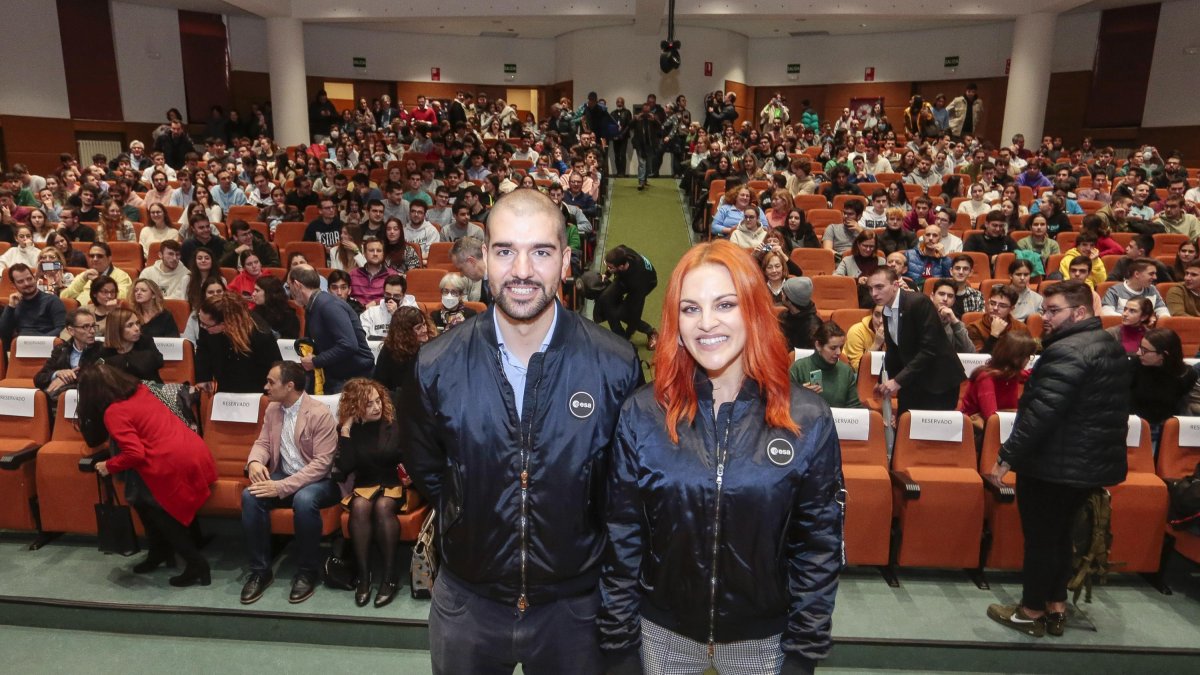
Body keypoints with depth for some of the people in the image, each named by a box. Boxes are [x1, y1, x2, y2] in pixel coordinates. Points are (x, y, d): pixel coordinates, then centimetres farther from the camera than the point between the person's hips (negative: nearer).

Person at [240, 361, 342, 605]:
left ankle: (307, 572, -17)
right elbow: (262, 443, 10)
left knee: (304, 500, -38)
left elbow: (322, 463, -23)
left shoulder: (320, 414, -18)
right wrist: (255, 462, -16)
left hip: (318, 480, -6)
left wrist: (282, 487, -28)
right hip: (282, 476, 6)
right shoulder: (272, 409, 5)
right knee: (250, 496, -23)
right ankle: (260, 570, -10)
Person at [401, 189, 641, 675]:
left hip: (575, 604, -1)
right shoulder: (437, 366, -13)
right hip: (466, 602, 1)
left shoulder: (616, 366, -17)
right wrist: (471, 523, 8)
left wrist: (580, 532, 3)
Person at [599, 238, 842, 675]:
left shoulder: (808, 421, -12)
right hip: (662, 633, 1)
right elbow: (621, 541, -5)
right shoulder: (641, 415, -11)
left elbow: (820, 545, -5)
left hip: (764, 638, 0)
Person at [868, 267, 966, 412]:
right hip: (911, 383, 7)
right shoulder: (886, 312, 6)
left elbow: (930, 348, -22)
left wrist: (898, 380, -24)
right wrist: (888, 382, -1)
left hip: (939, 381, -7)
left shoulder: (919, 302, -17)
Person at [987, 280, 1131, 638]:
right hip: (1094, 463, 10)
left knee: (1040, 537, 4)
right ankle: (1056, 607, 29)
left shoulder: (1067, 352, -23)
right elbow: (1102, 409, 18)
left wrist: (1006, 457, -23)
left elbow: (1041, 412, -27)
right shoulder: (1112, 348, 11)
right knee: (1059, 534, 20)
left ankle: (1032, 612, 16)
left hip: (1055, 466, -9)